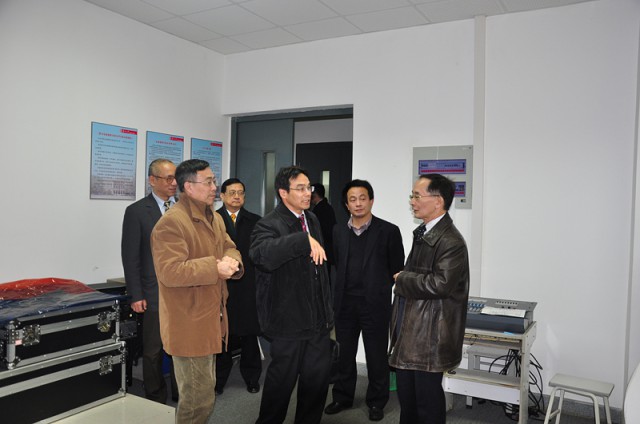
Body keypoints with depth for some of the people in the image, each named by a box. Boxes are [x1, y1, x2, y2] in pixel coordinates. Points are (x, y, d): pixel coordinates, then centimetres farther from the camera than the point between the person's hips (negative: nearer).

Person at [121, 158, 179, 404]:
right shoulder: (137, 211, -4)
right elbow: (130, 256, -5)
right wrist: (136, 295, -8)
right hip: (156, 292, -3)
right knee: (153, 351, 10)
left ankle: (181, 393, 30)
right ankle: (156, 400, 26)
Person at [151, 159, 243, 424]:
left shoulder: (214, 218, 12)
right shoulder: (171, 223, -19)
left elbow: (229, 248, 15)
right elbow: (170, 271, -27)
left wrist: (232, 261, -9)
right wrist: (215, 267, -27)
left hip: (211, 319, 10)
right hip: (190, 324, -9)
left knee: (203, 393, 23)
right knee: (199, 399, 1)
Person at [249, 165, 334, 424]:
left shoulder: (312, 220, 9)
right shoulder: (269, 225, -15)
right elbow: (260, 253, -39)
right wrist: (304, 240, -45)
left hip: (318, 319, 7)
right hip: (289, 320, -7)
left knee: (318, 377, 17)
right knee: (282, 379, 8)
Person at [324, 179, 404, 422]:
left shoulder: (388, 231, -5)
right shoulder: (339, 232, 7)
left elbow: (397, 270, -1)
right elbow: (335, 266, 12)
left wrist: (379, 291, -2)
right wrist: (336, 296, 7)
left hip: (375, 304, -3)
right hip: (345, 303, 4)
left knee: (377, 357, 9)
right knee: (344, 354, 14)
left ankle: (376, 402, 26)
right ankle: (342, 397, 31)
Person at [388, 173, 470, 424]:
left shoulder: (451, 241, -19)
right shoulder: (422, 233, 11)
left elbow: (440, 284, -29)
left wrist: (402, 278, -16)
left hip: (429, 337, -9)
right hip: (408, 333, 9)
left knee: (428, 402, 4)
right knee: (406, 396, 21)